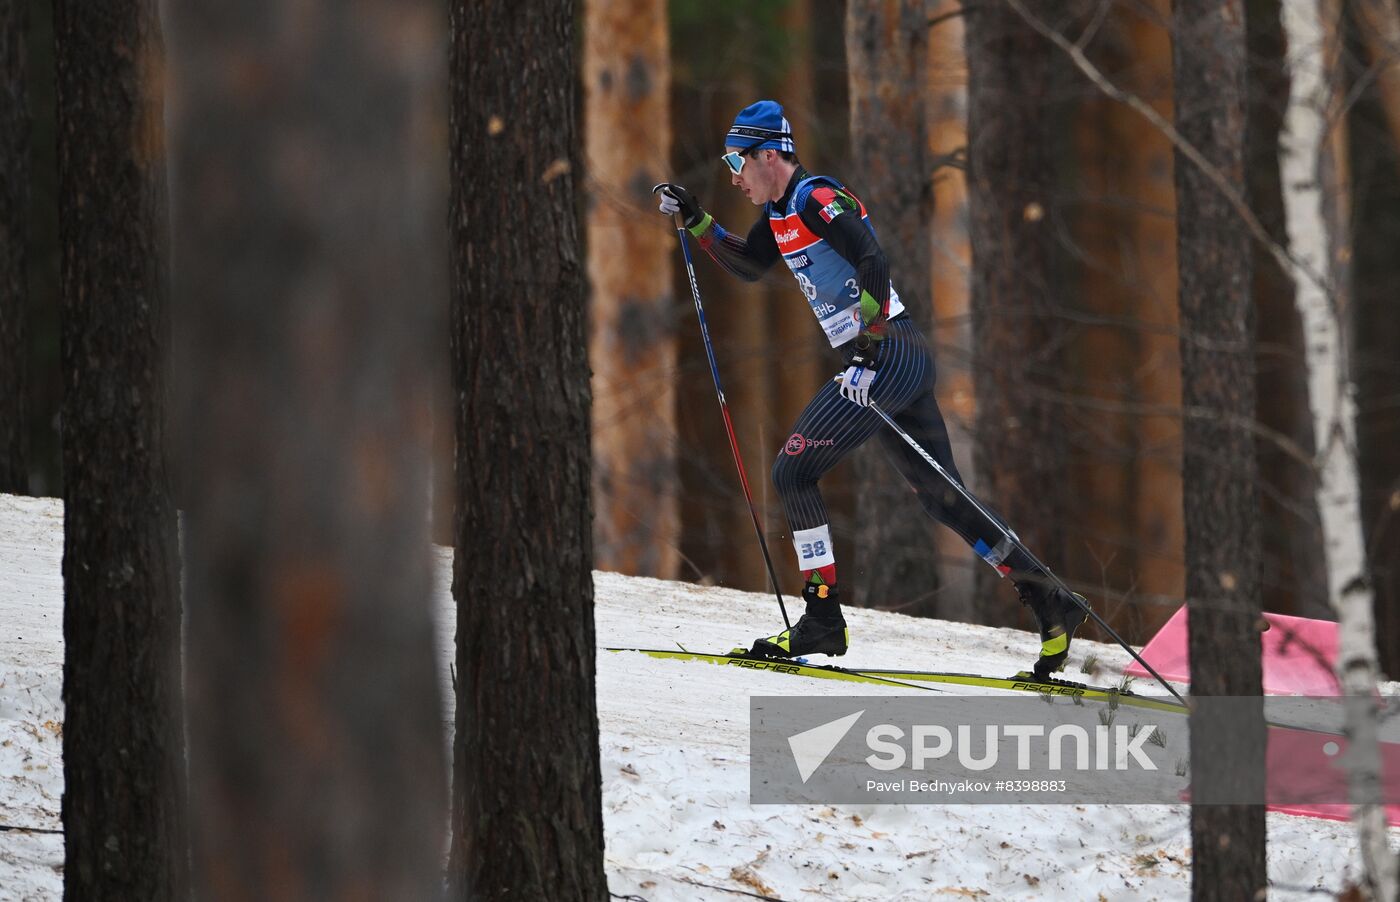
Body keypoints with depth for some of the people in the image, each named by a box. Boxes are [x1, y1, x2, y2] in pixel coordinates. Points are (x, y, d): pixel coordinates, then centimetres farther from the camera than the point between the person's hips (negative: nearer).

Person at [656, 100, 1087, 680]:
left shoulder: (817, 199, -12)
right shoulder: (782, 212, 17)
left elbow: (873, 265, -23)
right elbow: (747, 266, 32)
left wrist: (868, 349, -29)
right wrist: (695, 221, 20)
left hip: (888, 357, -10)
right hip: (900, 364, 10)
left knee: (793, 473, -8)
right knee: (940, 495, 12)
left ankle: (822, 621, -8)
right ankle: (1049, 605, 13)